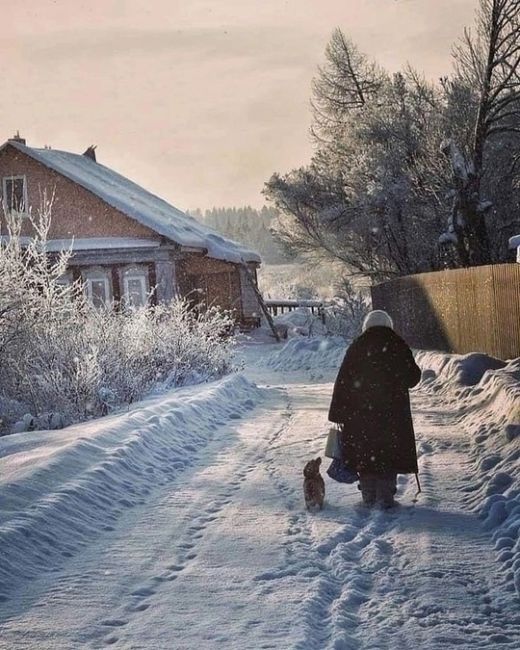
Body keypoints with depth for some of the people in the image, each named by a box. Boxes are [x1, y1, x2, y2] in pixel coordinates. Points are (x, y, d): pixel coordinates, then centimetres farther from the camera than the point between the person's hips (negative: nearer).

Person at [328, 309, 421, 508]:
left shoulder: (357, 347, 0)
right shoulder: (398, 346, -1)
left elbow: (343, 382, -1)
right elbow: (412, 377, 5)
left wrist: (338, 414, 4)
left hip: (360, 412, 0)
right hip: (392, 413, 0)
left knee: (363, 452, 9)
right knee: (389, 453, 6)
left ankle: (369, 497, 12)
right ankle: (386, 497, 4)